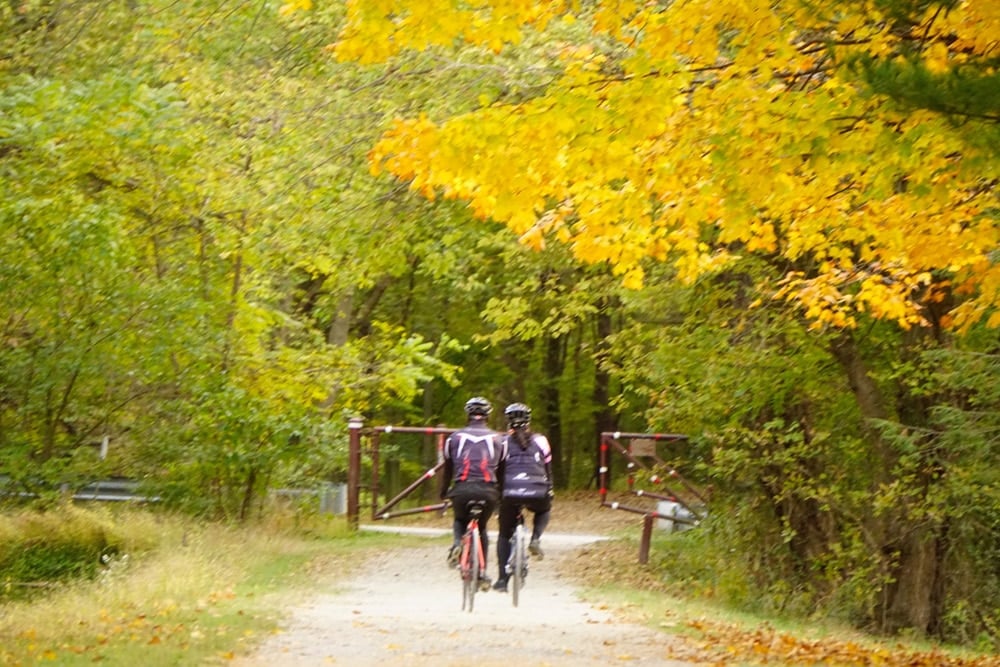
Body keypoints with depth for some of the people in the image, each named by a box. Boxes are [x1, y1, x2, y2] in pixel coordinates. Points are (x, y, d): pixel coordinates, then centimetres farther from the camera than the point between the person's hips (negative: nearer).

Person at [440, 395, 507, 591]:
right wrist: (501, 495, 30)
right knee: (481, 528, 22)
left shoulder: (454, 437, 13)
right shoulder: (498, 439, 14)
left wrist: (443, 493, 30)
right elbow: (502, 470, 18)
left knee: (460, 521, 28)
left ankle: (457, 544, -5)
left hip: (462, 489, 0)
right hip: (488, 491, 0)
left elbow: (447, 469, 18)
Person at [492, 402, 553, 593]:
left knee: (504, 535, 19)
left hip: (510, 493, 0)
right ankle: (535, 539, 8)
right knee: (544, 510, 36)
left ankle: (502, 580, 10)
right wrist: (549, 492, 31)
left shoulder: (502, 442, 12)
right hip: (537, 494, 1)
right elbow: (548, 471, 19)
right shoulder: (540, 441, 15)